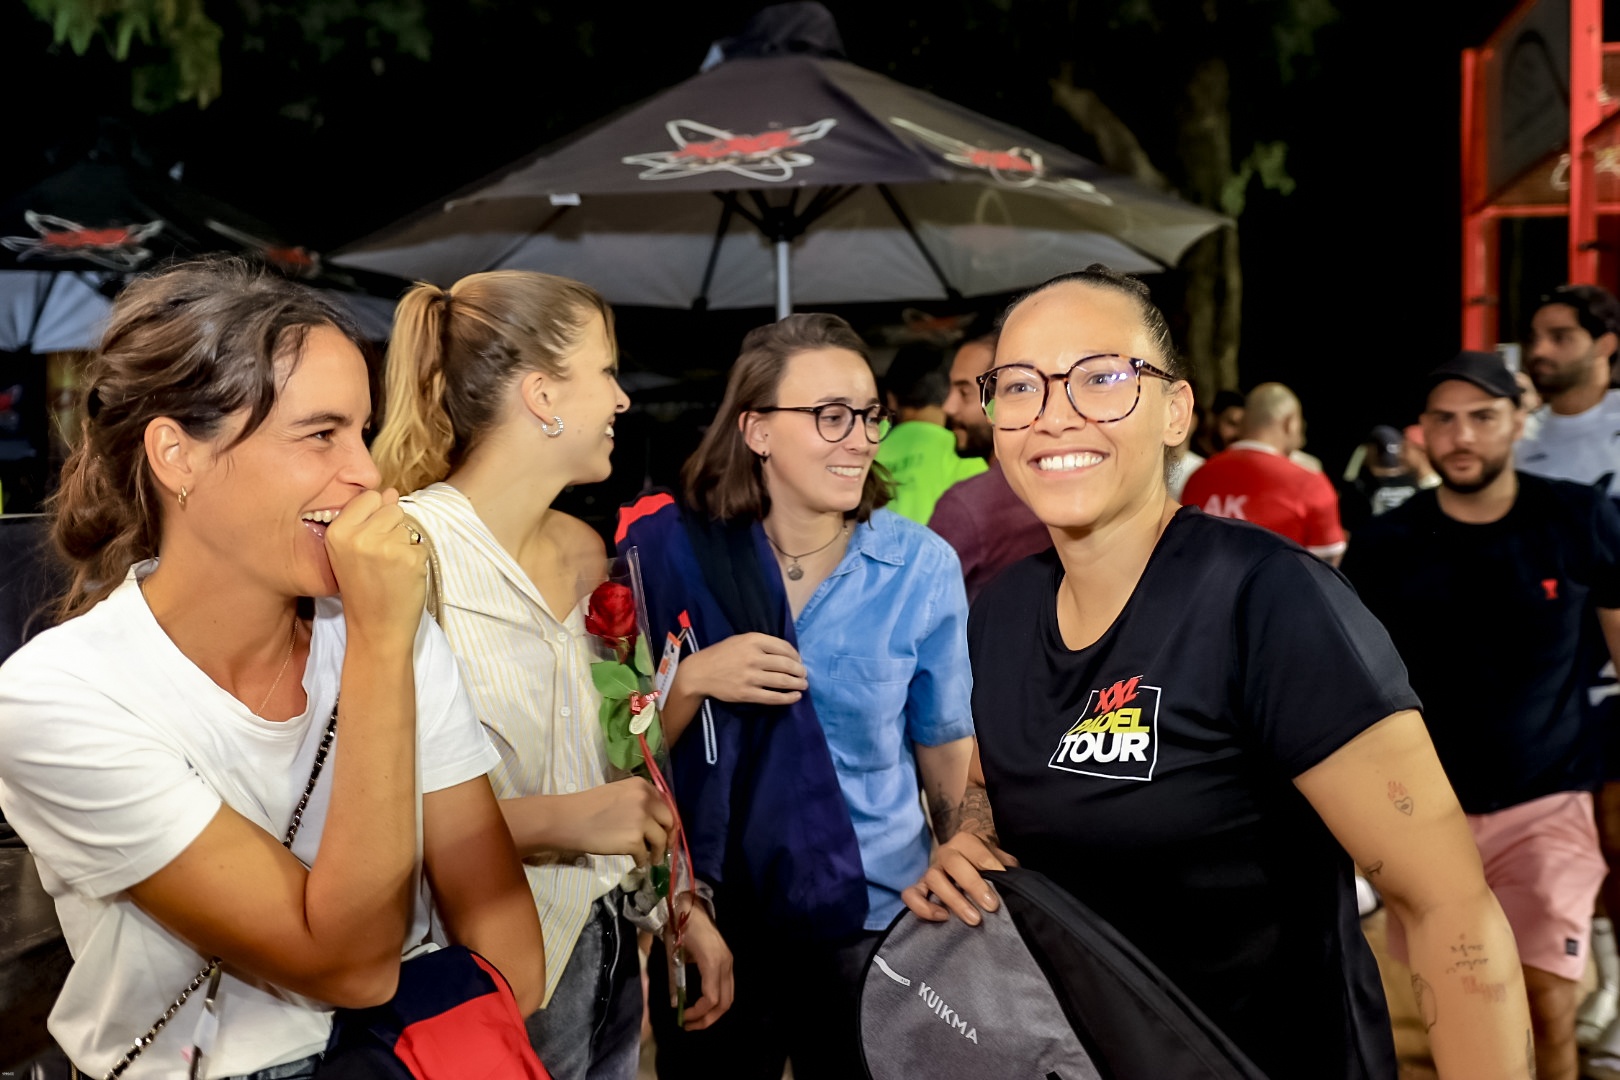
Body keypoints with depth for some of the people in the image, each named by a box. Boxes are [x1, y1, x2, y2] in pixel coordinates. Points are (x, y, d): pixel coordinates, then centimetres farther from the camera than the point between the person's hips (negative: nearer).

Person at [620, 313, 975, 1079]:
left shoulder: (922, 567, -10)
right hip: (708, 920, 1)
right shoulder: (674, 547, -9)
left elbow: (947, 756, 2)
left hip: (869, 921, 0)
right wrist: (693, 680, -20)